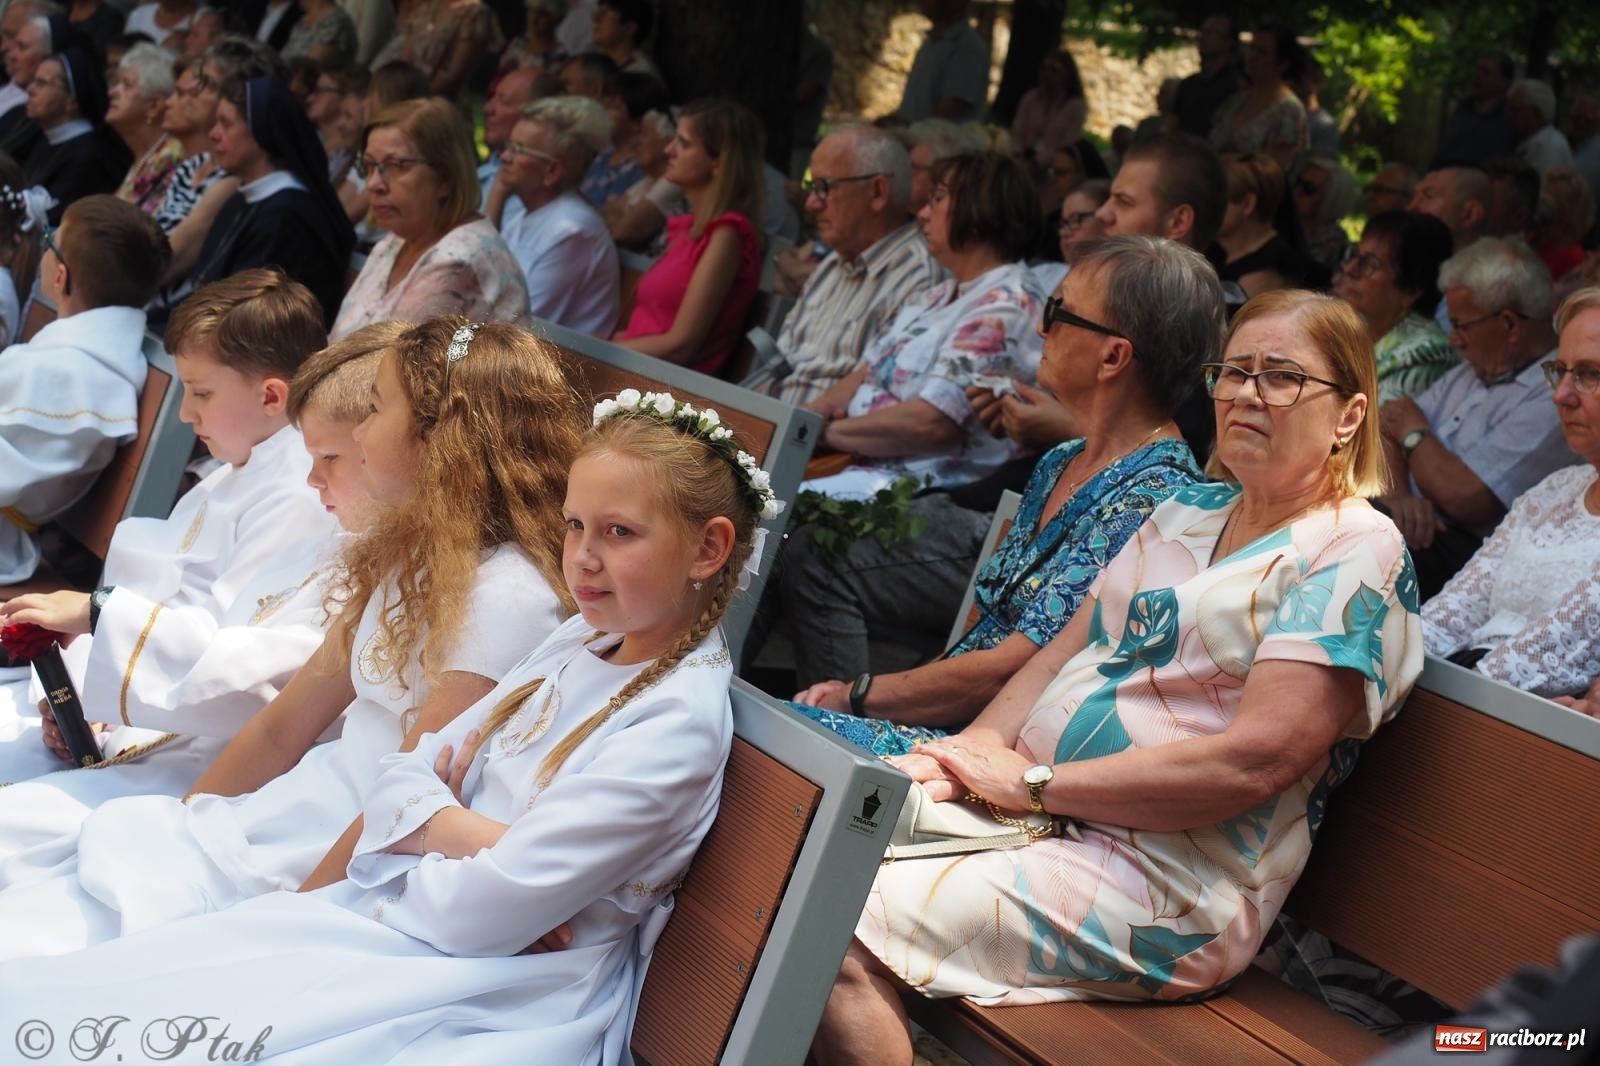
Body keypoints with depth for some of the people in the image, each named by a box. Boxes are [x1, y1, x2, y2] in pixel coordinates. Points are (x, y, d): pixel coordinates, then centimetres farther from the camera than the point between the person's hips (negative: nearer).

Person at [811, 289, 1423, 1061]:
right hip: (1044, 816, 8)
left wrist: (1033, 782, -16)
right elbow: (1068, 649, 16)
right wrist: (977, 748, -5)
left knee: (846, 940, -26)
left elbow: (1257, 760, -18)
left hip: (1168, 879, -8)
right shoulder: (1190, 512, 17)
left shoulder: (1357, 555, -8)